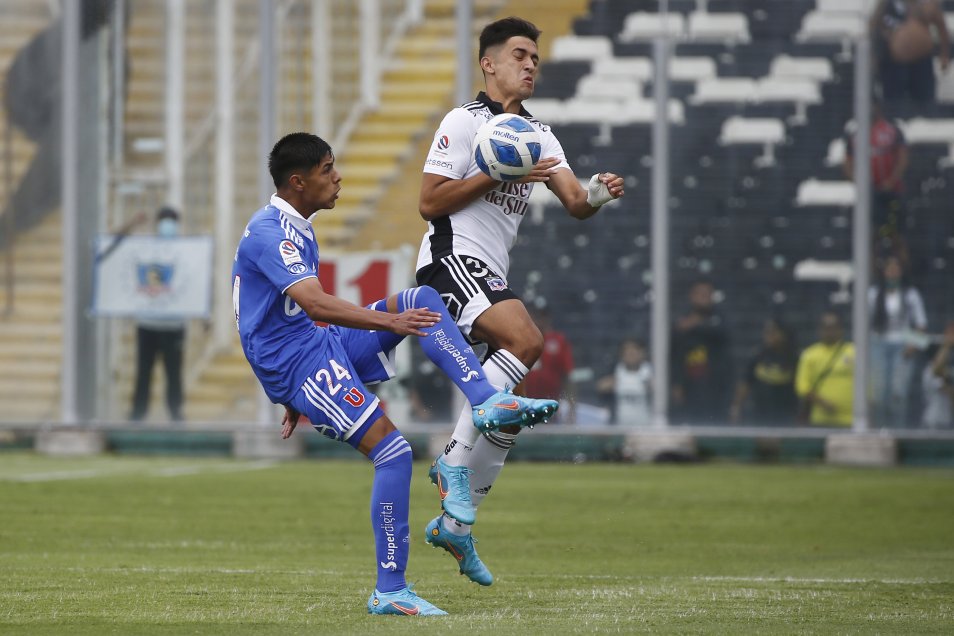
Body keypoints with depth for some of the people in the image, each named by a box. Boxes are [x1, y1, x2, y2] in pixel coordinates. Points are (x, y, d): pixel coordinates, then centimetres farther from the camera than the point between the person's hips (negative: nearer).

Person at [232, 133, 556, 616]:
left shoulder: (295, 230, 18)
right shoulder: (270, 232, -16)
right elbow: (315, 304, -32)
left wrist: (296, 401, 32)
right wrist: (390, 323, -39)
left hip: (320, 346, 10)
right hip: (295, 362, -10)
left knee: (420, 300, -1)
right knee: (393, 452, -19)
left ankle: (487, 401, -14)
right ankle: (389, 592, -16)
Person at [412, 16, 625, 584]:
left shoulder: (538, 136, 18)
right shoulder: (465, 122, -2)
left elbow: (575, 203, 7)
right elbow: (430, 202, -8)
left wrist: (598, 194, -16)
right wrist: (498, 175, -15)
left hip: (492, 275, 8)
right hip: (452, 258, -8)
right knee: (526, 341, -31)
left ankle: (455, 526, 17)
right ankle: (456, 457, -24)